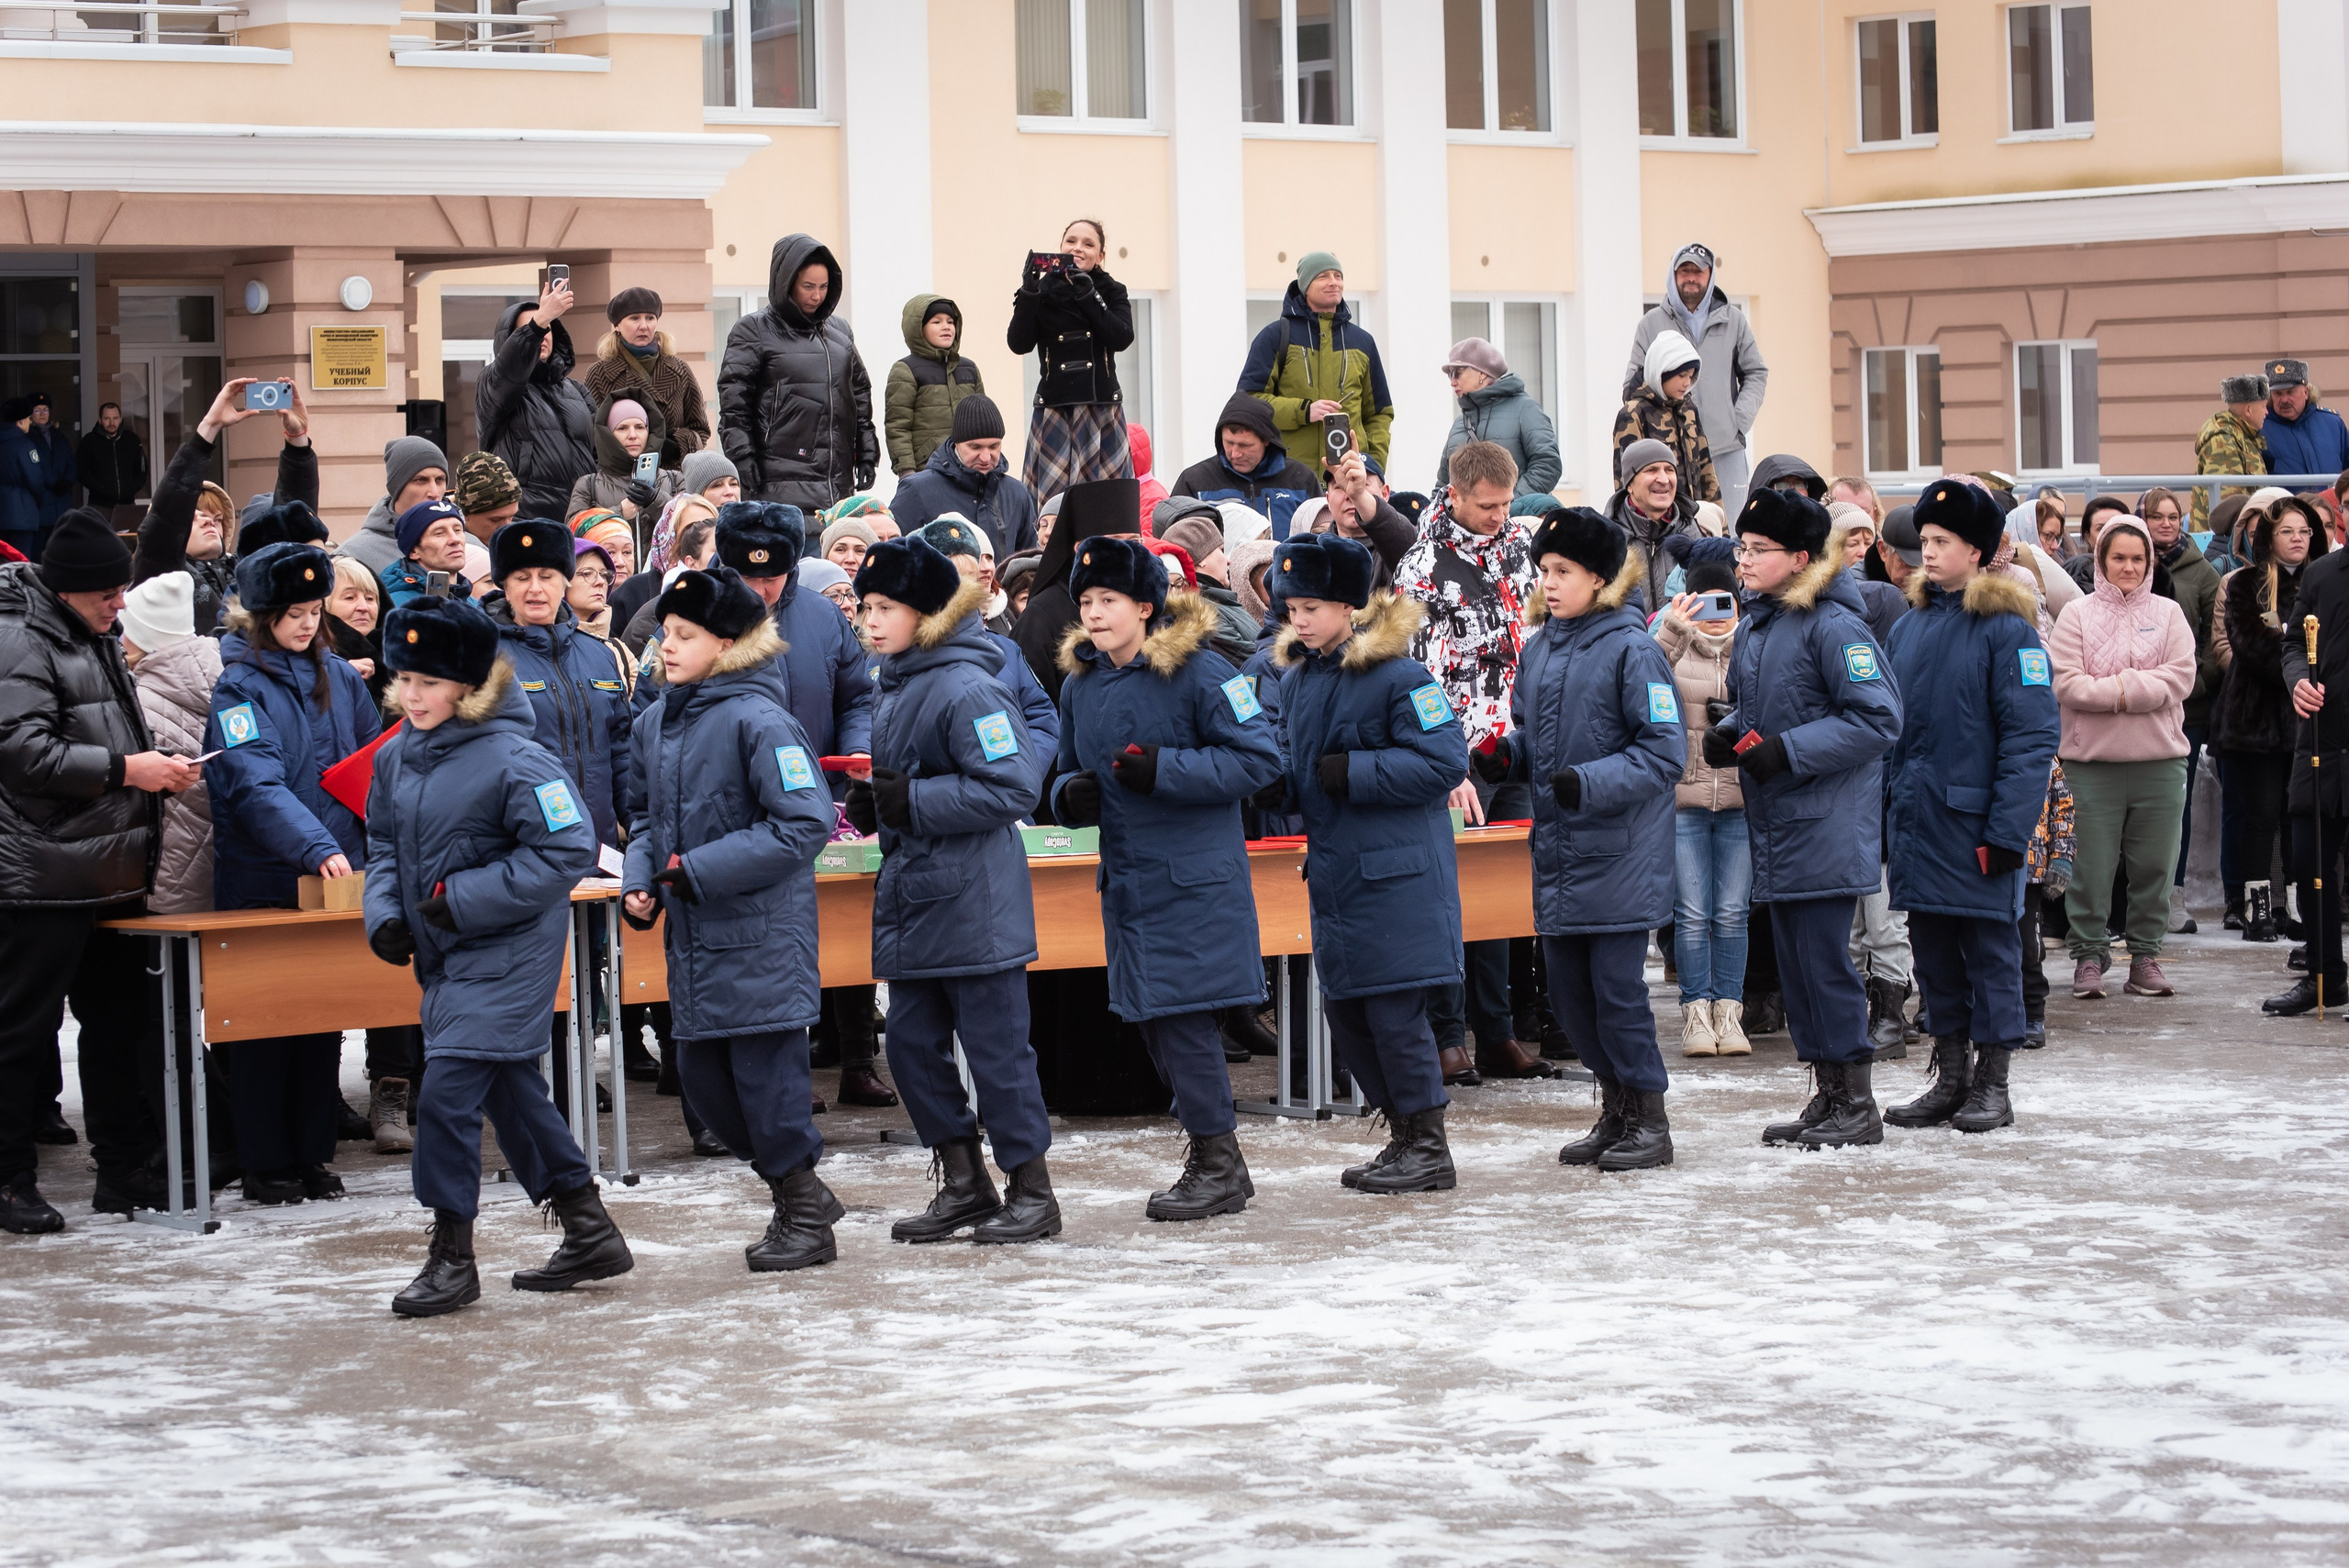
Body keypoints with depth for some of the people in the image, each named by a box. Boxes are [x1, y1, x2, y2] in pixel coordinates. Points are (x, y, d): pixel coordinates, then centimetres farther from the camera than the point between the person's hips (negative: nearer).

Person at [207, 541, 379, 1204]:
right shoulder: (236, 684, -9)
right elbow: (257, 784, -21)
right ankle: (265, 1162, 9)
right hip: (262, 881, -5)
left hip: (337, 877, 5)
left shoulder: (337, 675, 9)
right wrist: (317, 849, -32)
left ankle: (312, 1153, 17)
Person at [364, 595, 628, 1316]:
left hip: (507, 953, -8)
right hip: (444, 957, 8)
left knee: (447, 1094, -13)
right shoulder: (397, 756, 5)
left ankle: (452, 1258, -1)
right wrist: (385, 914, -2)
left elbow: (566, 853, -19)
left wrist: (464, 898, -21)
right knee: (511, 1092, 16)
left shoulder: (513, 760, -19)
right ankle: (590, 1234, 29)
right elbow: (384, 845, 17)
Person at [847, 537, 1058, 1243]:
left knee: (996, 1047, -2)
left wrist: (914, 802, -21)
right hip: (912, 895, 9)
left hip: (975, 901, -9)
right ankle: (964, 1185, 21)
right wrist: (873, 804, 4)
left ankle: (1032, 1191, 9)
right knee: (912, 1046, 10)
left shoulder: (966, 689, -16)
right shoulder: (898, 686, 13)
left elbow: (1013, 788, -21)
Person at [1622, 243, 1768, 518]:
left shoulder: (1733, 320, 12)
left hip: (1725, 448, 1)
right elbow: (1633, 384, 11)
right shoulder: (1652, 323, 9)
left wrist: (1740, 421, 2)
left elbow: (1756, 373, 15)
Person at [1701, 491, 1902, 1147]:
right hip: (1774, 824, 9)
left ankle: (1858, 1105, 3)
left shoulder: (1831, 625, -15)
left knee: (1823, 959, -6)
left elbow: (1878, 718, -18)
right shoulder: (1754, 627, 12)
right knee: (1793, 960, 12)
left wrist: (1788, 750, -20)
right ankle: (1828, 1097, 20)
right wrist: (1729, 733, 4)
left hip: (1826, 825, -9)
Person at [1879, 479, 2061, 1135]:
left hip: (1976, 826, -6)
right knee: (1934, 952, 11)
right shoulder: (1910, 628, 11)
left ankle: (1992, 1085, 10)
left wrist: (2008, 831, -19)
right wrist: (1884, 813, 9)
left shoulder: (2007, 630, -9)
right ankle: (1950, 1079, 20)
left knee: (1990, 950, 2)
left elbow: (2032, 737, -13)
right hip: (1916, 823, 6)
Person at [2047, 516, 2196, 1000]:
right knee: (2092, 864, 0)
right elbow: (2066, 683, -7)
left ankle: (2146, 955, 16)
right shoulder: (2078, 614, 3)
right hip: (2092, 761, -2)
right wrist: (2128, 693, -16)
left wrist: (2121, 687, -15)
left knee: (2153, 865, 6)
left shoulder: (2168, 614, 8)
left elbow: (2180, 677, -5)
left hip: (2159, 761, 2)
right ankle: (2088, 957, 10)